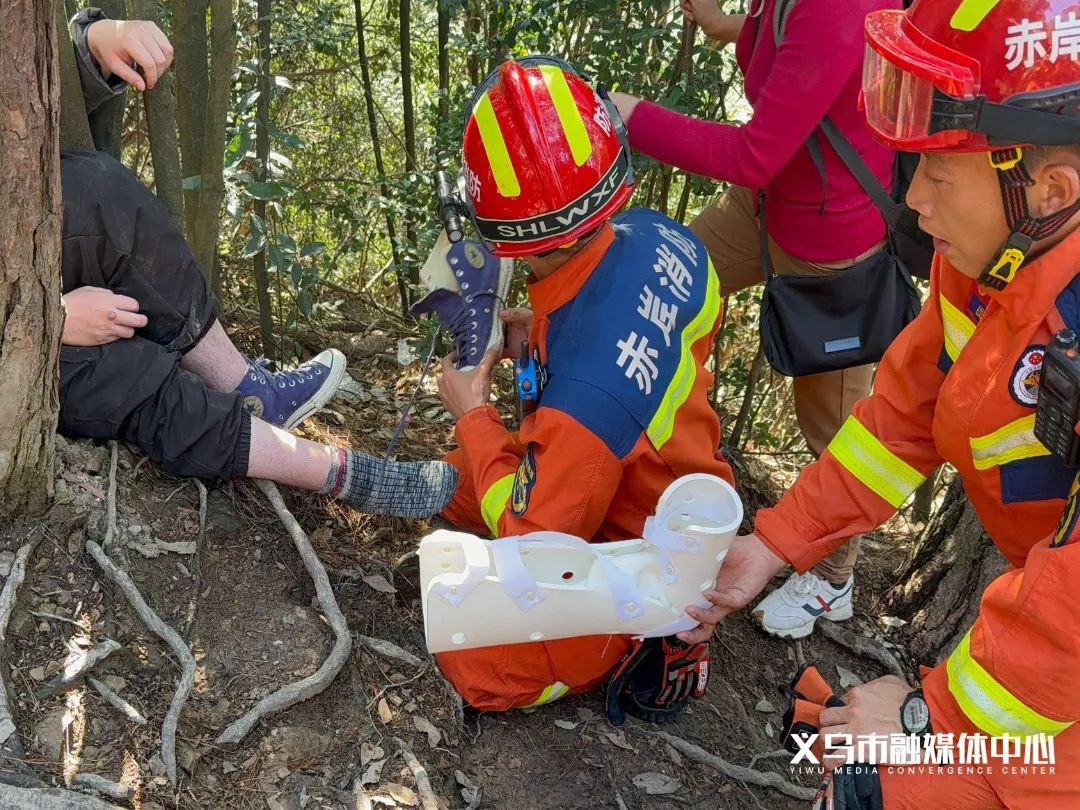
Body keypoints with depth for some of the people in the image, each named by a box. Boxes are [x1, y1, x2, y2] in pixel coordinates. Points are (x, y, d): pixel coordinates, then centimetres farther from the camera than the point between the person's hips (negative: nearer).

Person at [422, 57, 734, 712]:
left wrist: (472, 415, -13)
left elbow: (536, 535, -24)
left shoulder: (587, 387, -40)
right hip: (675, 481, 8)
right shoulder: (660, 236, -18)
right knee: (457, 485, 15)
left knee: (472, 663, -4)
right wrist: (547, 335, -5)